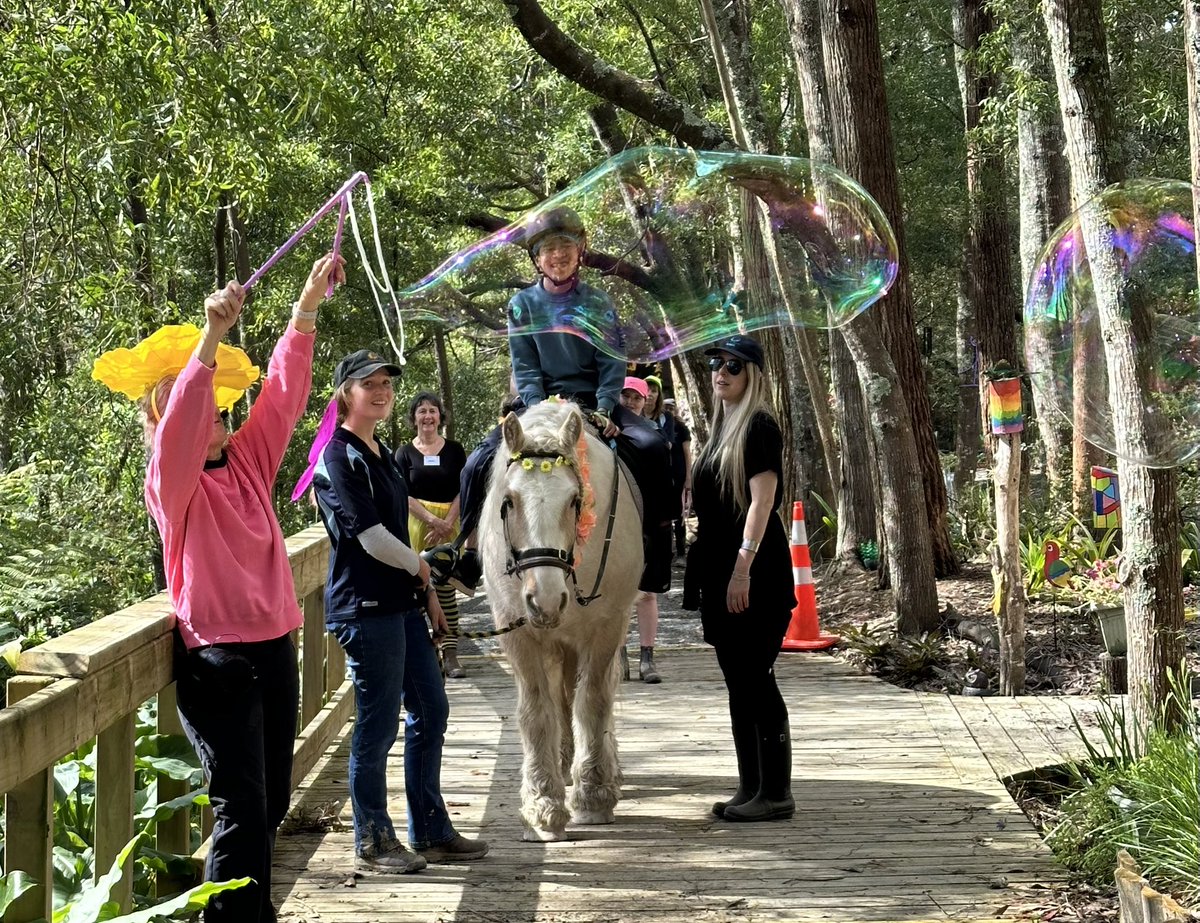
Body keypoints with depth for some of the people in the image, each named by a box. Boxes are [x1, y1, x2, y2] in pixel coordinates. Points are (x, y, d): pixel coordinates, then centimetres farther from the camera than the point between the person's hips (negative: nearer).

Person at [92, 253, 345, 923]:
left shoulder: (248, 462, 10)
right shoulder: (172, 485, -8)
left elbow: (284, 391, 5)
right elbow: (180, 424, -26)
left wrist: (309, 304, -3)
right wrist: (212, 335, -38)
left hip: (275, 646, 7)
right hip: (217, 658, -7)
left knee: (273, 802, 13)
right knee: (241, 809, -10)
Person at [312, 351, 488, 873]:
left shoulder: (380, 454, 15)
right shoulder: (339, 459, -13)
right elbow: (372, 538, -18)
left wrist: (427, 594, 16)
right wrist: (419, 567, -2)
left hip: (402, 604, 10)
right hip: (366, 608, -10)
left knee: (430, 712, 13)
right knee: (378, 725, -2)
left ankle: (431, 834, 23)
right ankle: (373, 843, 11)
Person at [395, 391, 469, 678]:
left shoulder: (454, 450, 8)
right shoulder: (405, 453, 6)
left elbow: (462, 491, 3)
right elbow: (403, 495, -2)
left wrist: (447, 522, -10)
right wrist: (432, 520, -13)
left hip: (448, 524, 0)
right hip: (415, 523, 0)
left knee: (445, 587, -2)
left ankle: (450, 655, -1)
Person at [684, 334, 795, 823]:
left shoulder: (759, 426, -9)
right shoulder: (723, 428, 17)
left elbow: (762, 500, -17)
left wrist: (743, 569, -23)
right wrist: (707, 570, 19)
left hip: (755, 575, -9)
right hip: (720, 572, 9)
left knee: (756, 681, -7)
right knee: (738, 682, 11)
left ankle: (776, 793, -2)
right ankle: (751, 788, 17)